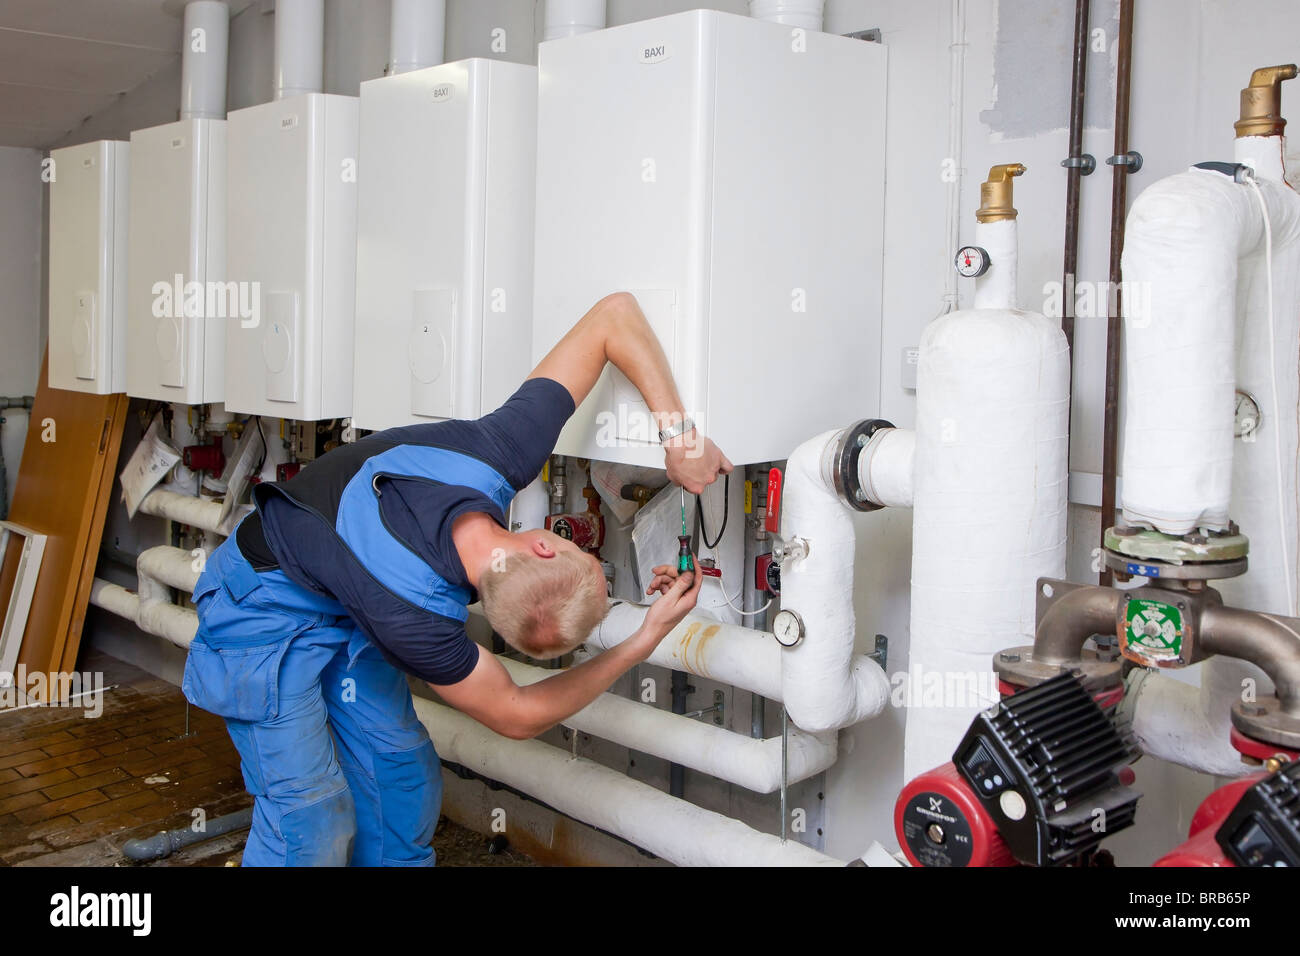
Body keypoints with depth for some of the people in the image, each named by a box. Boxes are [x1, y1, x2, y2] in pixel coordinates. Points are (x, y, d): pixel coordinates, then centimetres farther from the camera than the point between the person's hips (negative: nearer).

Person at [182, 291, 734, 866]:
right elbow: (516, 717, -21)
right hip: (267, 607, -7)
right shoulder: (411, 617, -41)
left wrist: (676, 432, -29)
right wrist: (645, 641, -21)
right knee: (313, 821, -11)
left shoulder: (501, 452, -29)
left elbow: (615, 312, -22)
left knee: (404, 785, 6)